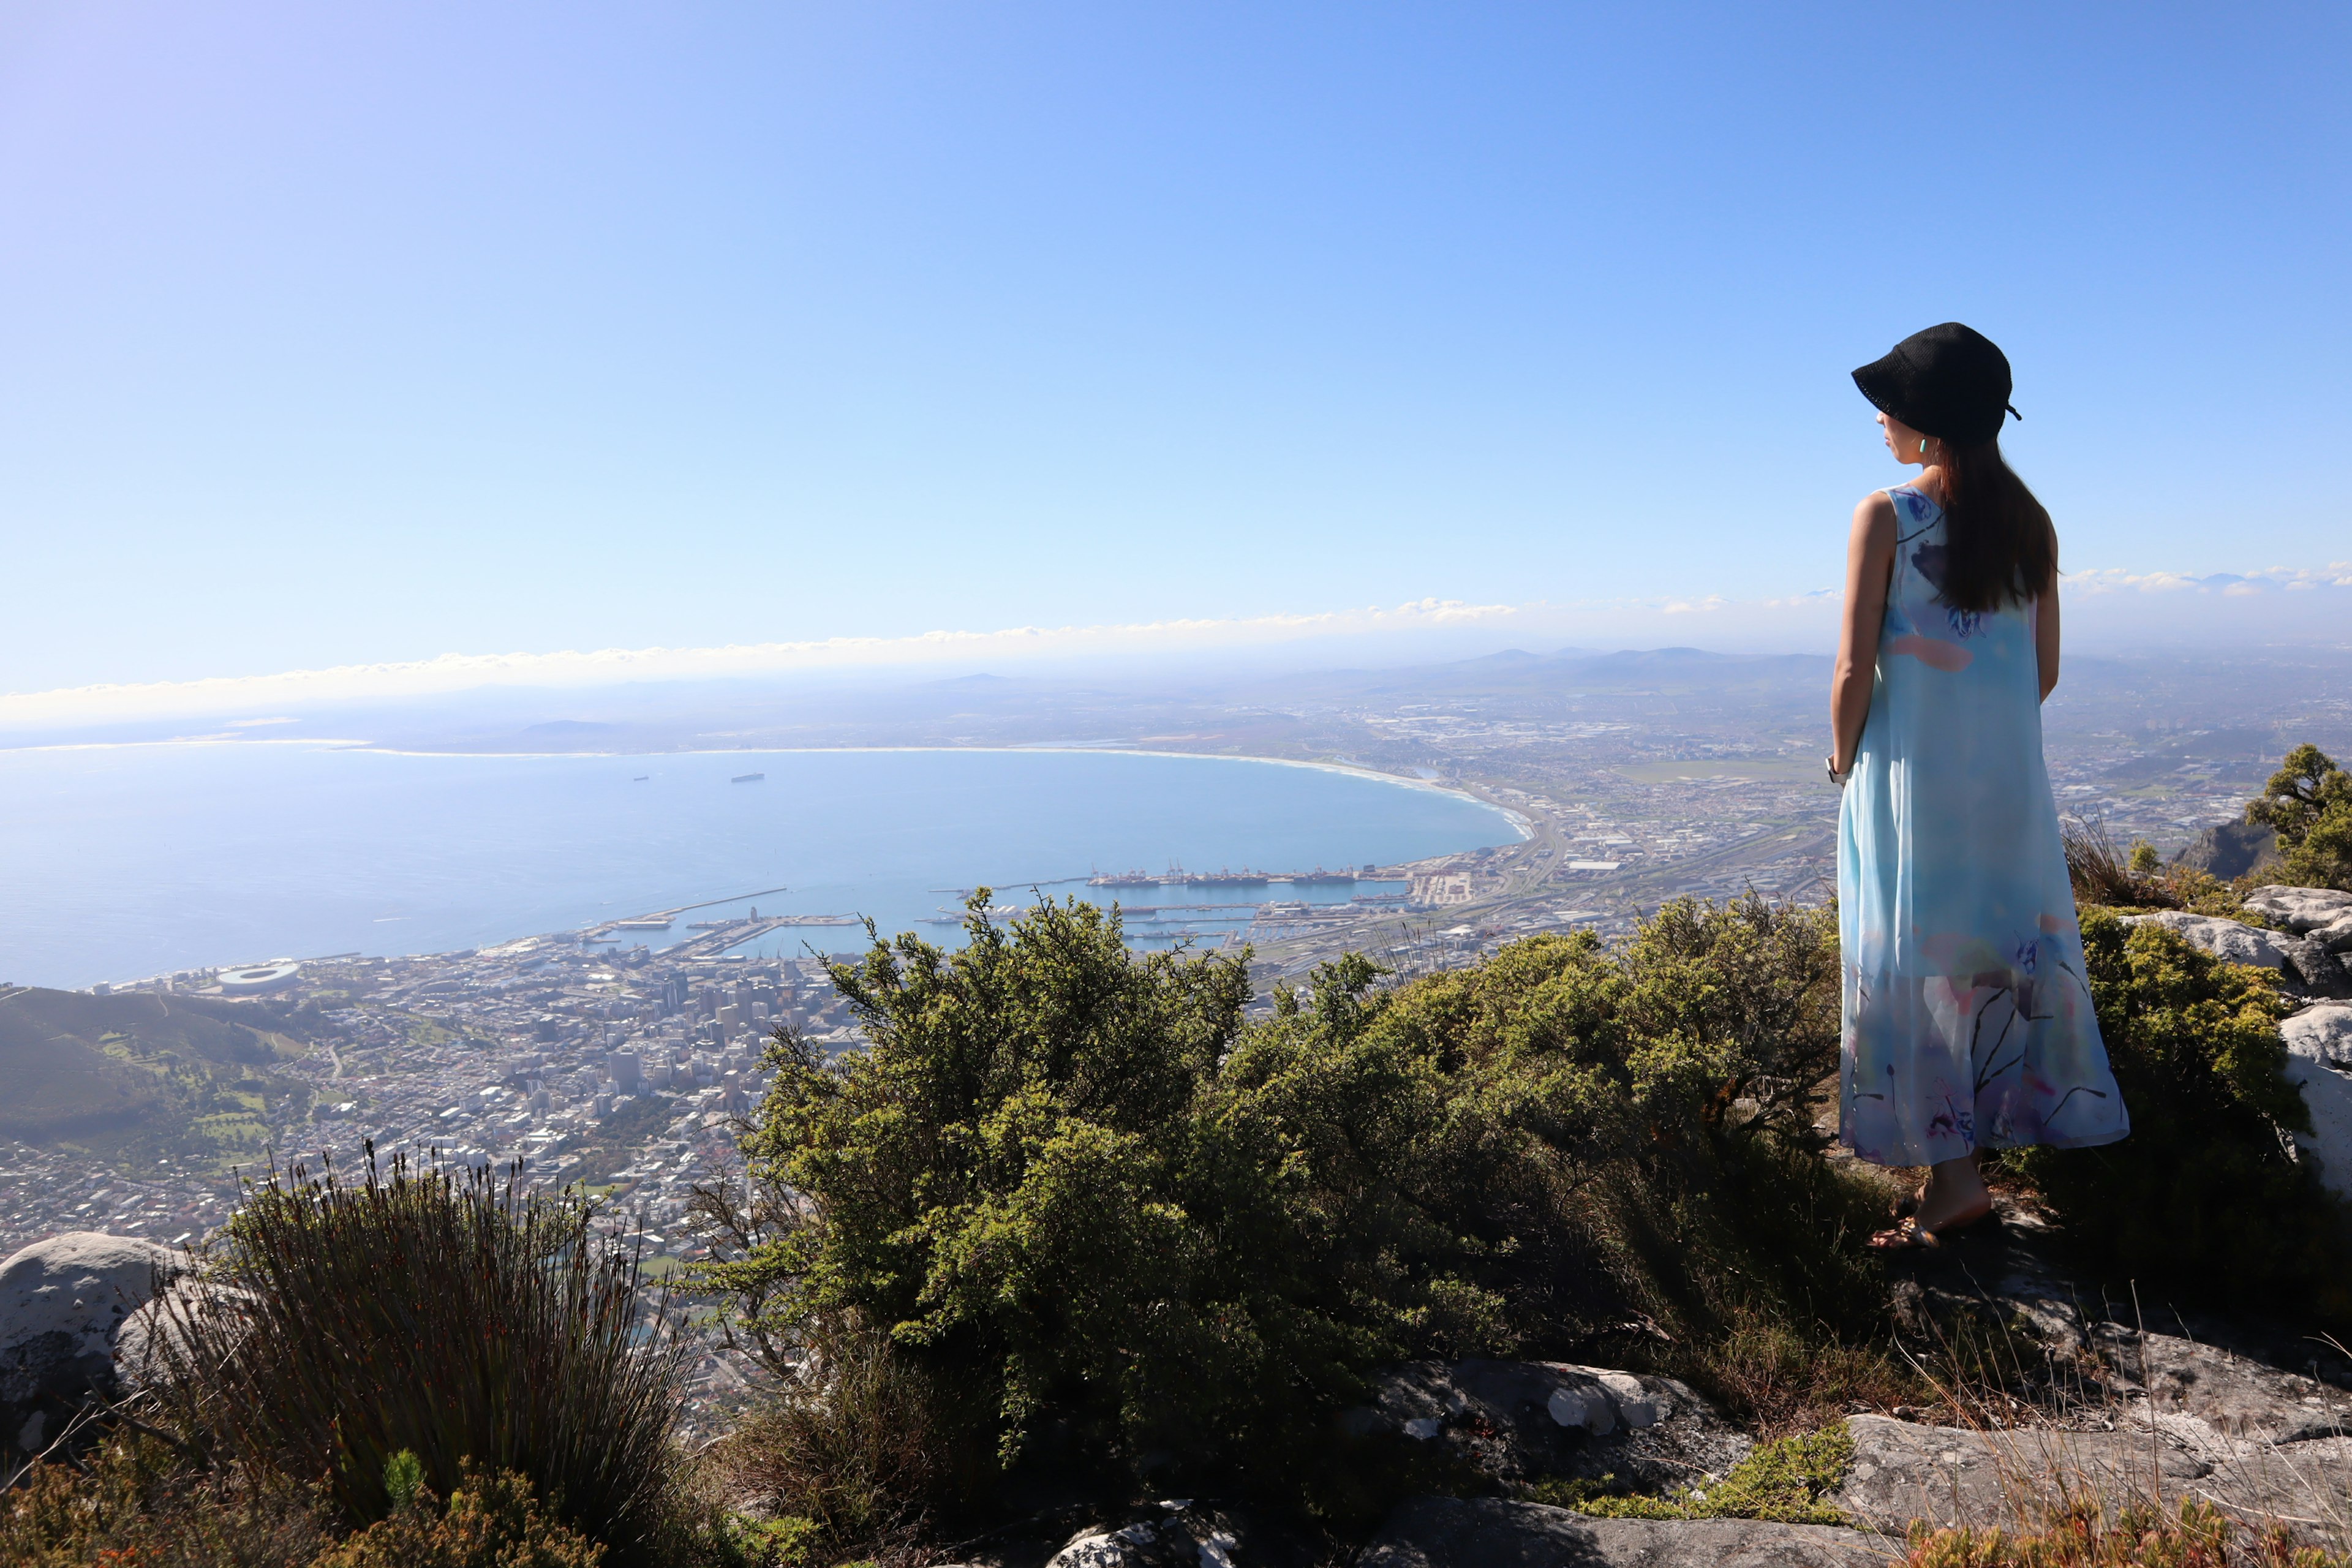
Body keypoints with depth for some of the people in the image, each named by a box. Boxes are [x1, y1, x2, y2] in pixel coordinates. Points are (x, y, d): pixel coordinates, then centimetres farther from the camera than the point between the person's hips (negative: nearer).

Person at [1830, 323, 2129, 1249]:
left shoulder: (1888, 516, -10)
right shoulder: (2029, 521, 6)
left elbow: (1855, 668, -12)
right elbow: (2044, 673, 9)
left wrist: (1844, 755, 4)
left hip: (1910, 780, -5)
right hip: (2011, 780, 6)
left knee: (1918, 965, 1)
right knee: (2006, 954, 16)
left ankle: (1952, 1173, 3)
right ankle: (2012, 1122, 28)